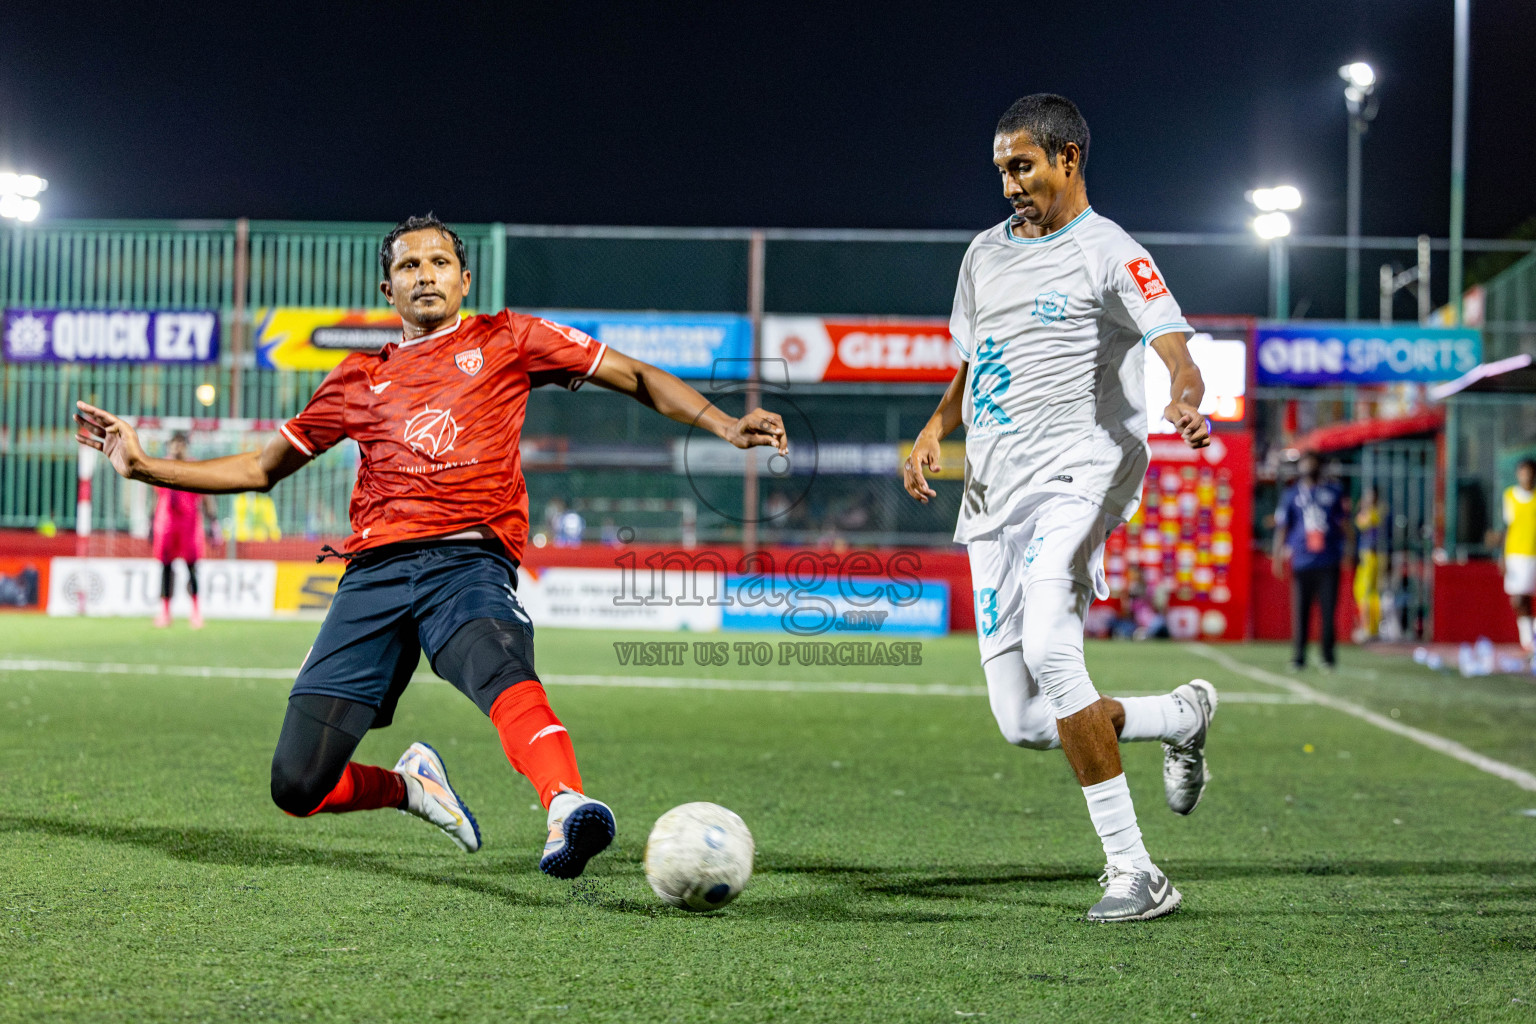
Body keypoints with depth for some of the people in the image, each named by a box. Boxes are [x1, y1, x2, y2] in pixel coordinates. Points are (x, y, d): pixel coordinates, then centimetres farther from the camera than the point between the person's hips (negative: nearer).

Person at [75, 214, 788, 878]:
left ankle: (567, 808, -64)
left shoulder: (505, 341, 17)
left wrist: (722, 425, 1)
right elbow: (263, 468, 30)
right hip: (374, 574, 3)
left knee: (499, 666, -40)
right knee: (297, 785, -7)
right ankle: (411, 785, 22)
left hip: (468, 560, -3)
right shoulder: (360, 379, 24)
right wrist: (144, 466, 22)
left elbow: (636, 378, 16)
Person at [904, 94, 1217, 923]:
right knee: (1024, 723, 1)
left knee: (1048, 647, -32)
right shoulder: (987, 253, 19)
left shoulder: (1108, 254, -3)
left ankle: (1132, 871, -25)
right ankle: (1180, 715, 28)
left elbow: (1174, 347, -19)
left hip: (1074, 475, -7)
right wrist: (935, 430, 10)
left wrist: (1186, 399, -41)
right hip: (993, 494, 7)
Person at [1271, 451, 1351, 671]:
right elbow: (1282, 526, 8)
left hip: (1329, 563, 0)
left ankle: (1328, 658, 7)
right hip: (1302, 561, 0)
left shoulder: (1334, 493, 12)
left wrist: (1346, 551, 10)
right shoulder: (1291, 495, 9)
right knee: (1300, 611, -1)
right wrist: (1278, 555, 0)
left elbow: (1344, 524, 18)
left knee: (1328, 611, -2)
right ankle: (1298, 658, 6)